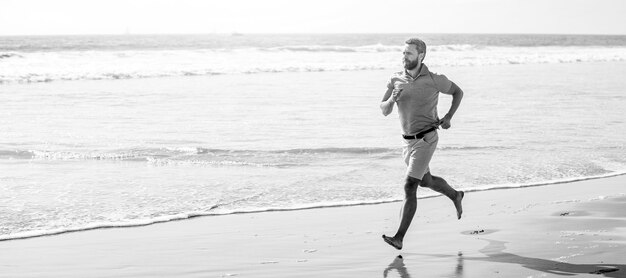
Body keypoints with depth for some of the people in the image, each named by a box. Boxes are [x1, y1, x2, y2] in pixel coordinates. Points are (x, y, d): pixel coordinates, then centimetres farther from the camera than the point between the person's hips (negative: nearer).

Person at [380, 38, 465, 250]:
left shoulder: (434, 80, -13)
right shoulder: (396, 80, -1)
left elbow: (458, 92, 5)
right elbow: (384, 111, -2)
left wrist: (448, 118, -8)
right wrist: (392, 98, -25)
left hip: (426, 140, -6)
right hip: (408, 141, 7)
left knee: (409, 187, -15)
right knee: (426, 181, 26)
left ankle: (399, 238, -15)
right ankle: (455, 196, 56)